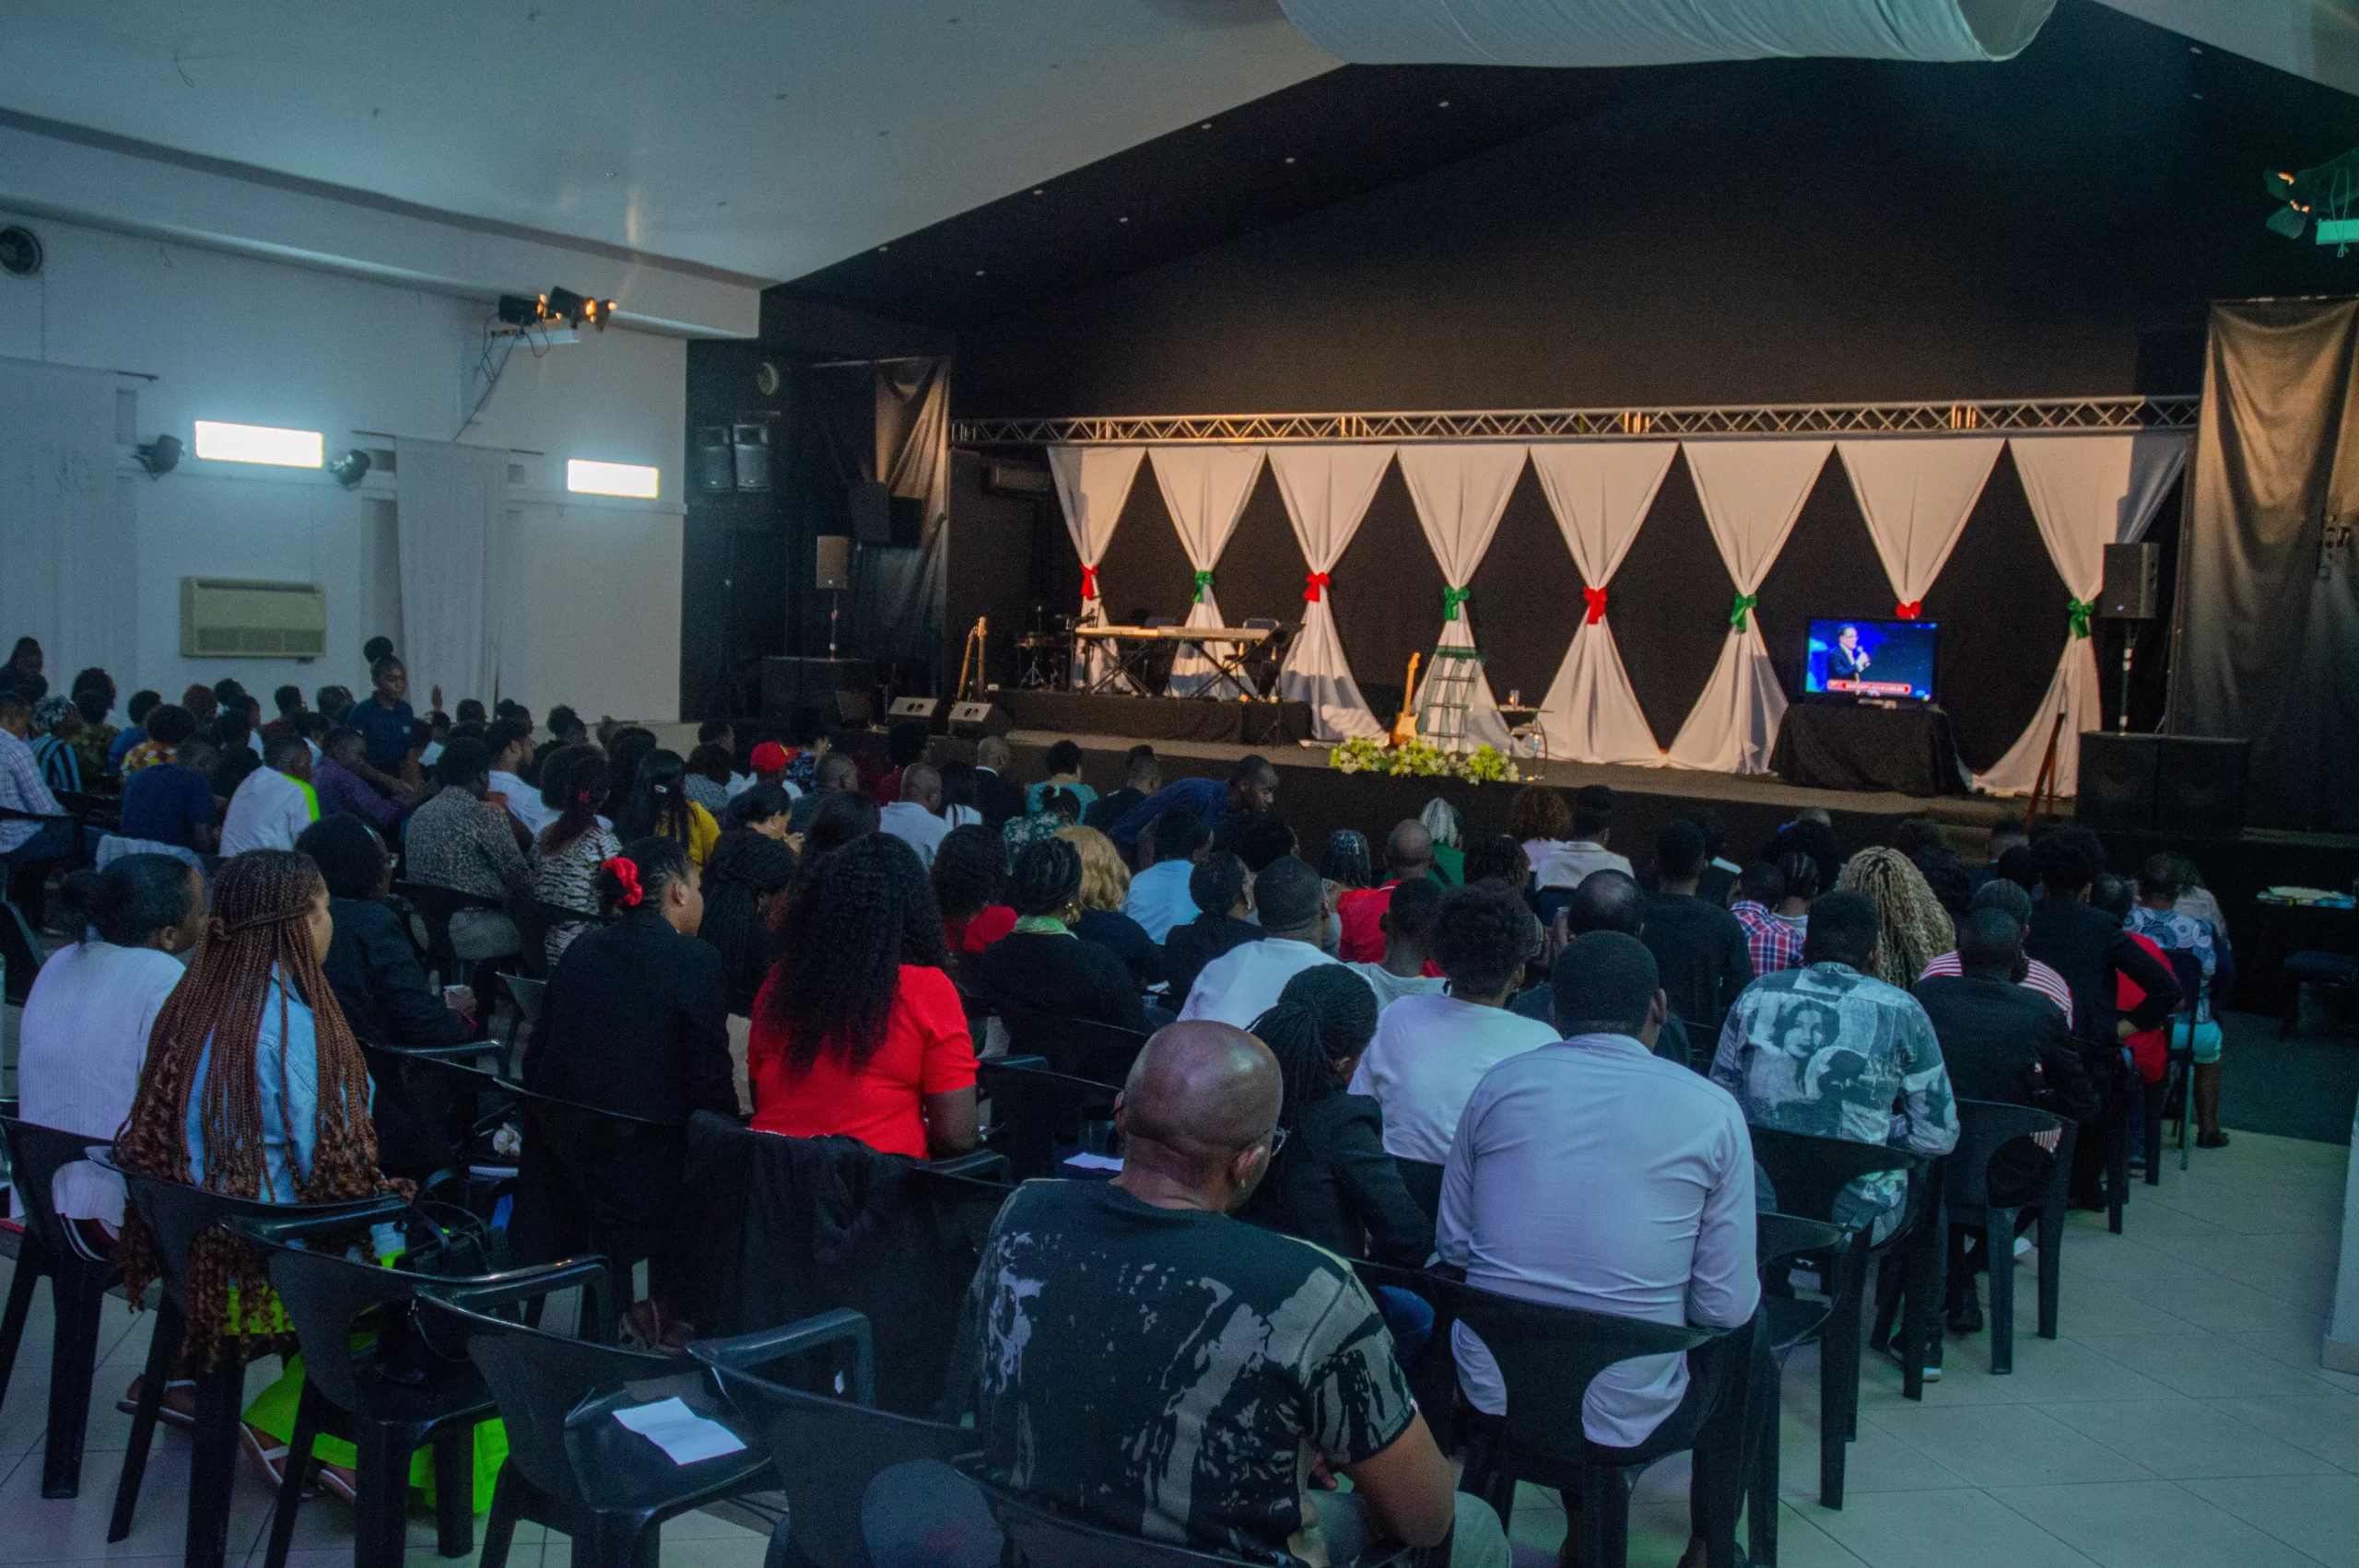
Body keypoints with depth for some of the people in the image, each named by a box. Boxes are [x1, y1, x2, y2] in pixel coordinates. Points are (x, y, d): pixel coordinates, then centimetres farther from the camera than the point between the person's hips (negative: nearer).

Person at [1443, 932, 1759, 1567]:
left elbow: (1452, 1246, 6)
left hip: (1491, 1394, 3)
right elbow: (1726, 1306, -7)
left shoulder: (1499, 1084, -3)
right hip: (1625, 1420, -3)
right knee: (1740, 1346, 29)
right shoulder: (1712, 1111, -9)